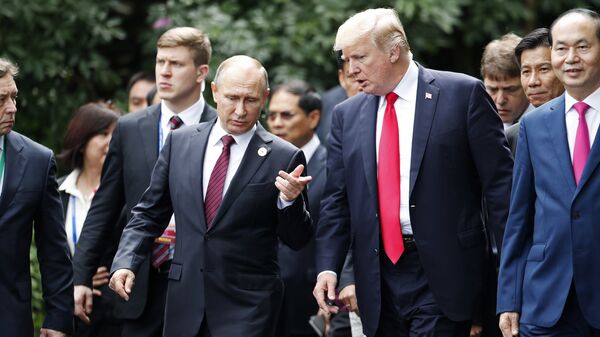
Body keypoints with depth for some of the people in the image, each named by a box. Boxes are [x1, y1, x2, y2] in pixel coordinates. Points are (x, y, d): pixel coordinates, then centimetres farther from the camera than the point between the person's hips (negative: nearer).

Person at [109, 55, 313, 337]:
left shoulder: (284, 158, -4)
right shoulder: (179, 142, 6)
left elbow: (297, 240, 0)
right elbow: (149, 213, 13)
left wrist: (290, 200, -19)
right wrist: (125, 262, -1)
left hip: (249, 306, -3)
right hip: (186, 302, 4)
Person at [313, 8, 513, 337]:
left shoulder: (463, 94, -2)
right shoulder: (347, 115, 11)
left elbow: (498, 182, -3)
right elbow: (336, 199, 11)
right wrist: (327, 267, -1)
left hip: (442, 273, -4)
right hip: (378, 280, 4)